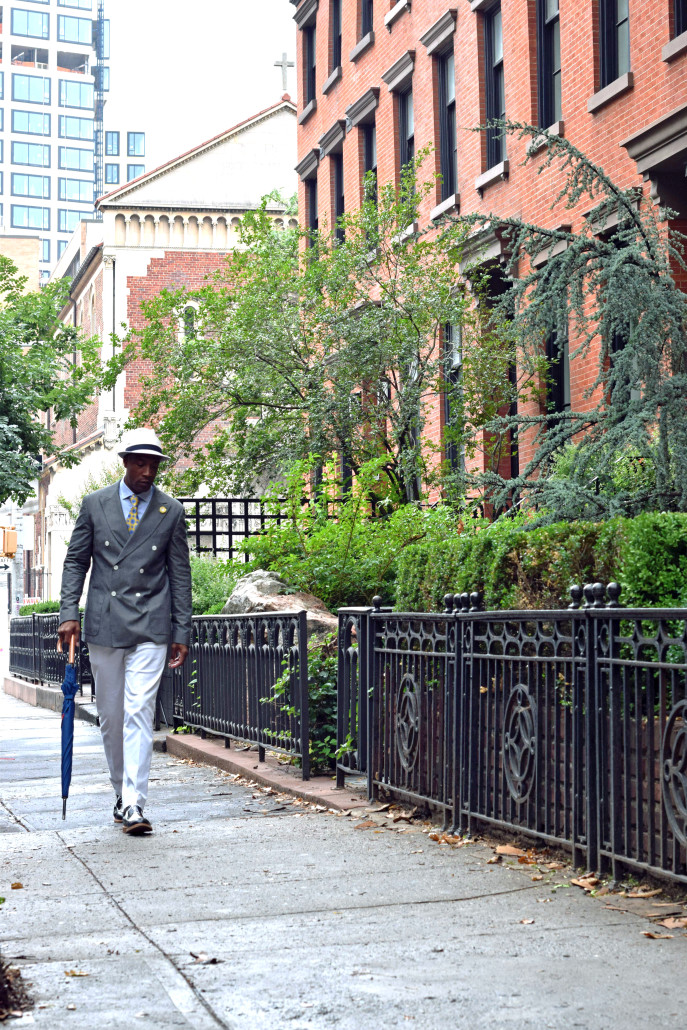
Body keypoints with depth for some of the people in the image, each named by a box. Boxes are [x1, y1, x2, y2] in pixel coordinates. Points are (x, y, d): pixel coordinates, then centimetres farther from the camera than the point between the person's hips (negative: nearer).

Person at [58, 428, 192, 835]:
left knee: (139, 714, -11)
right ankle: (122, 790, 25)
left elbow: (180, 575, 6)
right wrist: (69, 613, -4)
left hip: (150, 627, -2)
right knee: (111, 716, 9)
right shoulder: (95, 504, 5)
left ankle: (134, 805, -14)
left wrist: (182, 633, 3)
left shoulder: (172, 512, 4)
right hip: (103, 626, 2)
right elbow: (76, 561, 8)